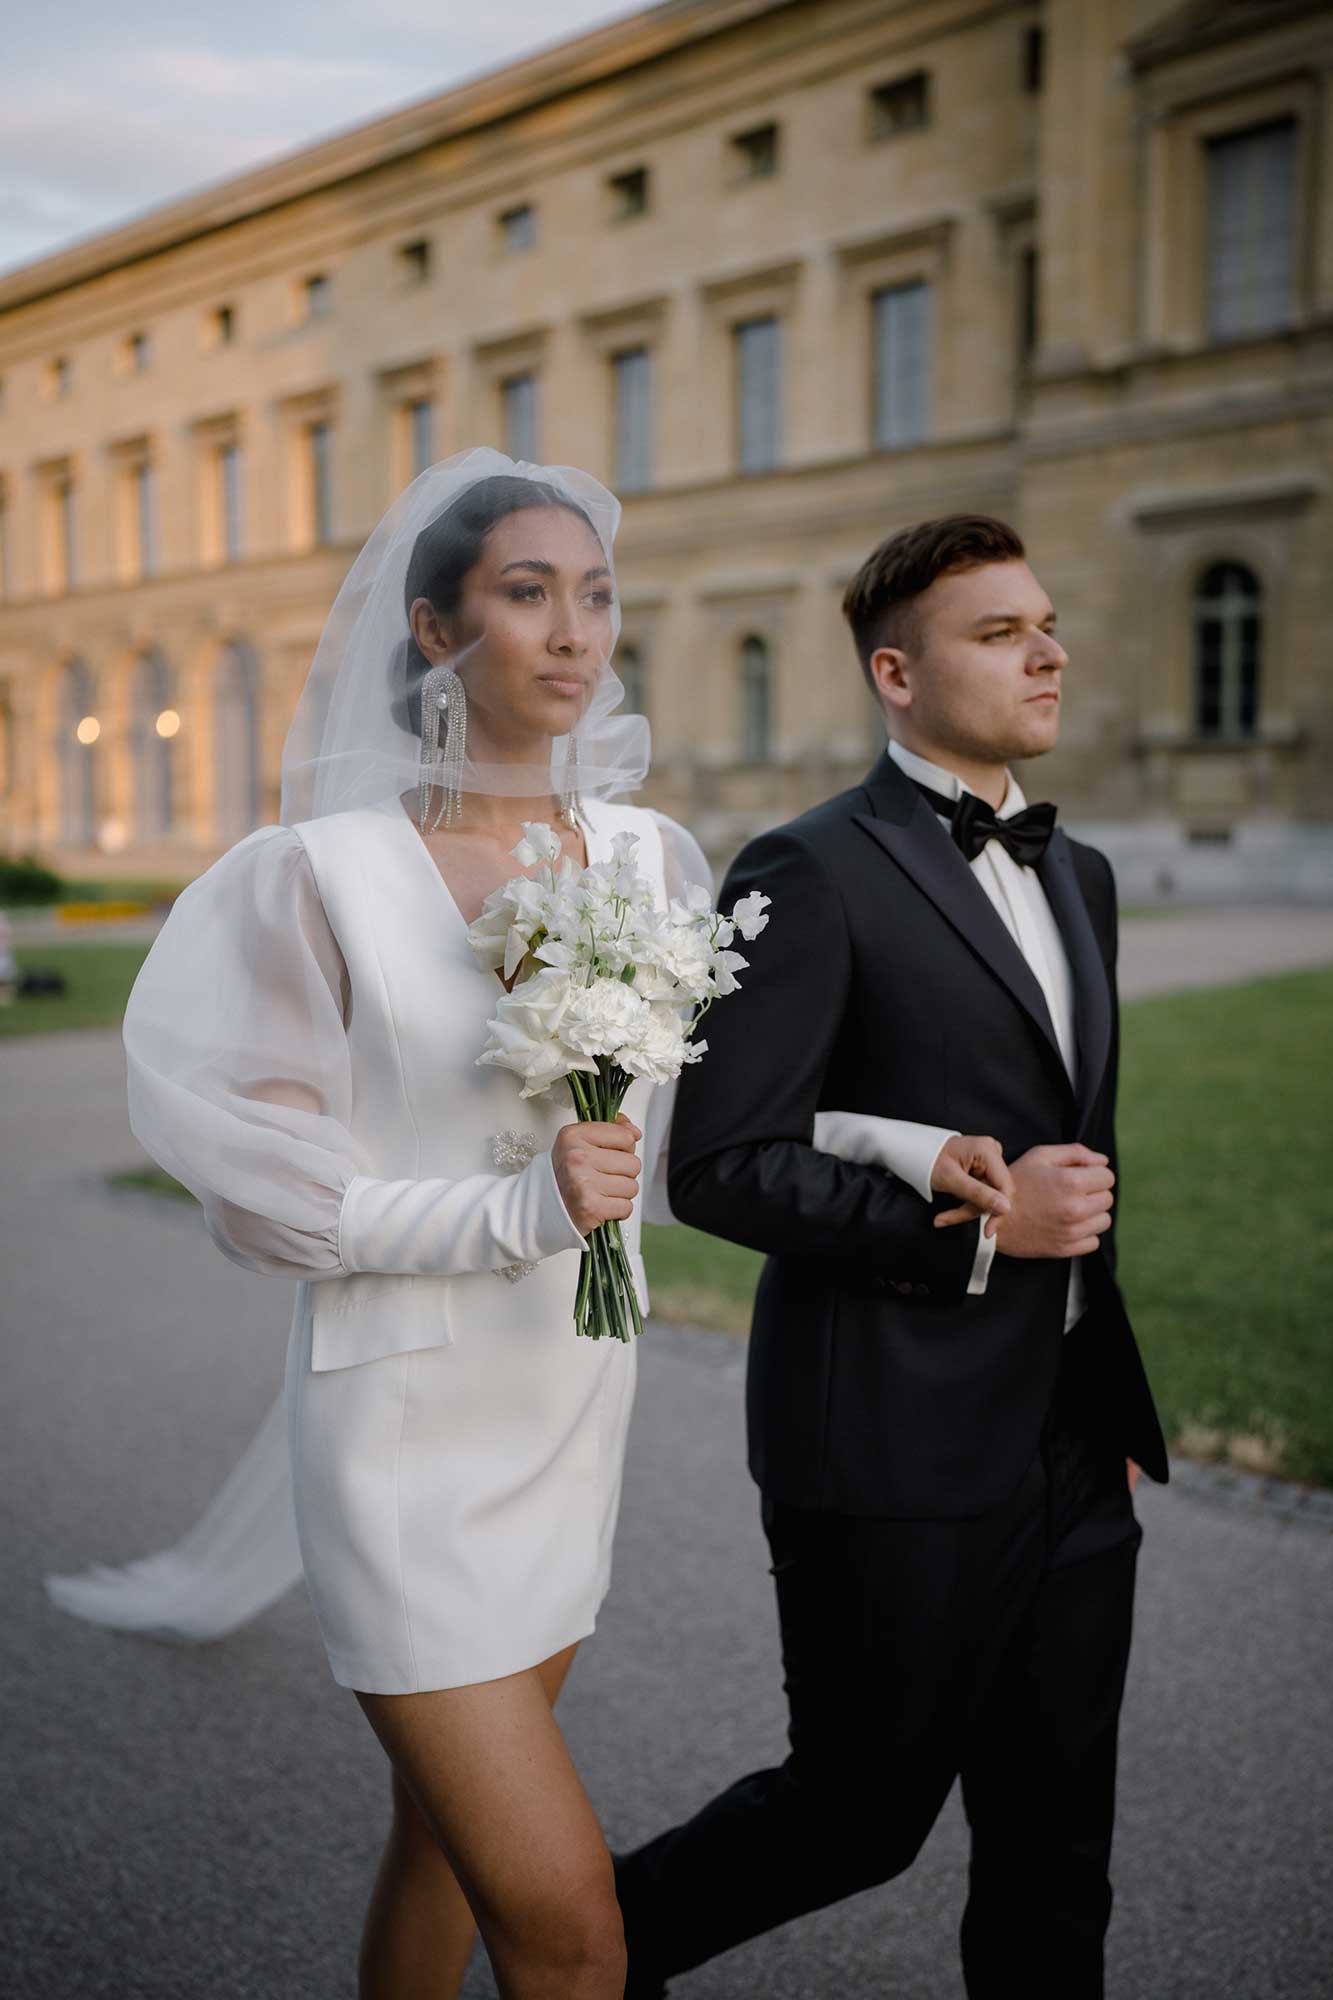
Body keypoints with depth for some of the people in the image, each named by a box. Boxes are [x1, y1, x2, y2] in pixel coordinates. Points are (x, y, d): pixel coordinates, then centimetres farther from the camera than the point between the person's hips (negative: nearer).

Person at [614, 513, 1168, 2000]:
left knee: (1055, 1848, 16)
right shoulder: (813, 873, -12)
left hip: (1071, 1453, 7)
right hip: (895, 1452, -7)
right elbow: (717, 1166, -17)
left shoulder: (1077, 874, 13)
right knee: (859, 1813, 8)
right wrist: (971, 1221, -21)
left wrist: (1117, 1402, 19)